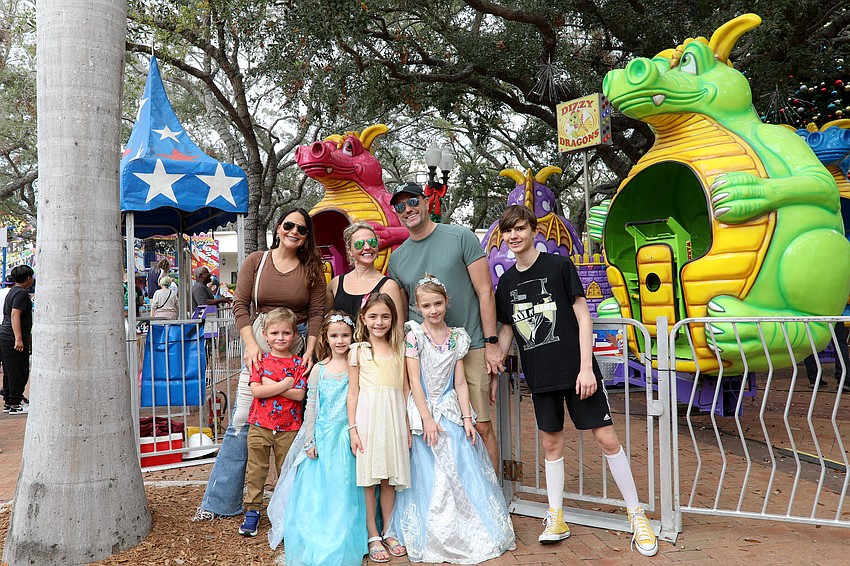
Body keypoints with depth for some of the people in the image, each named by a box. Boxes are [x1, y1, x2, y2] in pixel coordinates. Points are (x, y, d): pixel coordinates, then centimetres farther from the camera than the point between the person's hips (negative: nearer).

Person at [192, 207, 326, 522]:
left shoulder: (312, 268, 4)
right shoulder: (256, 262, 4)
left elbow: (317, 312, 2)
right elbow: (240, 305, 1)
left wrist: (309, 351, -9)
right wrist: (250, 343, -11)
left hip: (297, 348, 0)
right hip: (259, 346, 0)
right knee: (241, 421, 1)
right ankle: (220, 501, 14)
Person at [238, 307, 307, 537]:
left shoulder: (297, 363, -1)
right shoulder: (260, 360, 0)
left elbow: (299, 395, -13)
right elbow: (256, 391, -14)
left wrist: (270, 386, -15)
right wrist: (285, 384, -18)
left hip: (288, 427, 0)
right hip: (260, 424, 0)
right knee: (256, 469, 7)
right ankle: (252, 511, 19)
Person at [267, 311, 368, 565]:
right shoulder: (319, 370, 1)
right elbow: (311, 408, 4)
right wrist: (310, 441, 0)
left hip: (348, 437, -1)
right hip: (322, 437, 1)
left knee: (344, 493, 3)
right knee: (316, 492, 4)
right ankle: (315, 546, 18)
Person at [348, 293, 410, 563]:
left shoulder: (399, 350, 9)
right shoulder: (358, 350, 2)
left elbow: (405, 390, 11)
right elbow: (353, 392, 1)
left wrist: (408, 427, 7)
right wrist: (352, 428, -5)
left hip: (394, 418, 2)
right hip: (367, 416, -2)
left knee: (389, 478, 9)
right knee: (368, 479, 2)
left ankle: (388, 532, 22)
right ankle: (372, 536, 14)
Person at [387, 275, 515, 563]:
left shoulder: (457, 337, 4)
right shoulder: (415, 335, -7)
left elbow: (460, 382, 5)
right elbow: (414, 380, -10)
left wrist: (467, 417, -2)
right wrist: (427, 419, -14)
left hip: (451, 410, 3)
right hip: (424, 411, -3)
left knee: (465, 472, 1)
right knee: (431, 478, -1)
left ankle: (476, 533, 16)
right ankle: (438, 540, 14)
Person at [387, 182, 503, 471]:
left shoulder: (461, 237, 0)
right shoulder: (397, 258, 12)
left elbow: (485, 292, -2)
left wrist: (491, 344, -7)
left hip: (470, 348, -3)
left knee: (480, 426, -3)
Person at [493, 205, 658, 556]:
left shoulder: (559, 266, -5)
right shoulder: (506, 282, 8)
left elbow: (583, 317, -6)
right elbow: (506, 331, 16)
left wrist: (586, 367, -12)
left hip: (576, 369, -4)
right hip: (540, 376, 4)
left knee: (607, 438, -3)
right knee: (551, 443, 10)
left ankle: (637, 516, 12)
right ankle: (556, 519, 22)